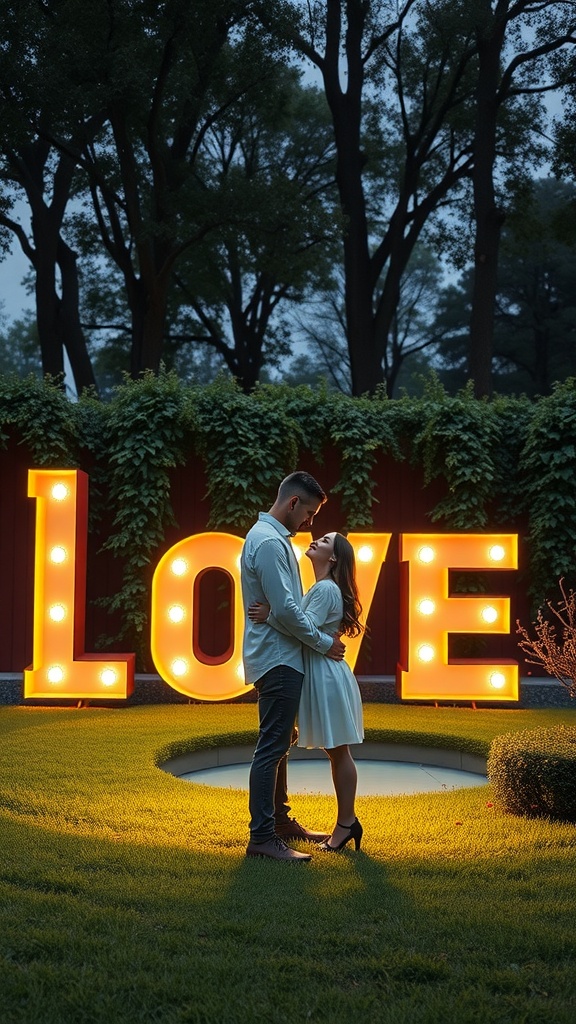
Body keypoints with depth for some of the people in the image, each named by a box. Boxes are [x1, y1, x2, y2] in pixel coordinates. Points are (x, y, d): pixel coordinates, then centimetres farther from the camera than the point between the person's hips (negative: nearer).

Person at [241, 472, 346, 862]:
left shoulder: (274, 537, 16)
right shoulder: (269, 542, -17)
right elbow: (285, 610, -22)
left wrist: (320, 635, 12)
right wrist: (324, 643, -11)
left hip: (280, 658, 11)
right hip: (277, 659, -11)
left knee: (280, 743, 18)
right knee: (272, 746, -8)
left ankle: (280, 820, 28)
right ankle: (262, 837, -5)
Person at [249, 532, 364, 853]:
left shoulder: (326, 589, -13)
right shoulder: (321, 589, 17)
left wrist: (270, 616, -26)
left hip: (329, 676, -10)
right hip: (319, 674, 10)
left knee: (339, 751, -2)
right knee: (336, 752, 12)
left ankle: (347, 822, 5)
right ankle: (347, 822, 18)